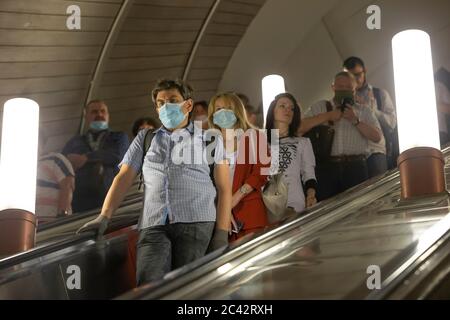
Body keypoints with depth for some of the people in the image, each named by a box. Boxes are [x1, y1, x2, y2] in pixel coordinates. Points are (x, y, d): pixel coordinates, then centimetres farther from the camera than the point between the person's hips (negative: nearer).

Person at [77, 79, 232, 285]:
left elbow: (224, 189, 9)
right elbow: (123, 178, 16)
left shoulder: (209, 140, 16)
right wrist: (104, 217, 2)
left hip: (196, 222, -1)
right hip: (153, 225, 1)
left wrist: (222, 233, -2)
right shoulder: (144, 139, 23)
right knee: (149, 286, -21)